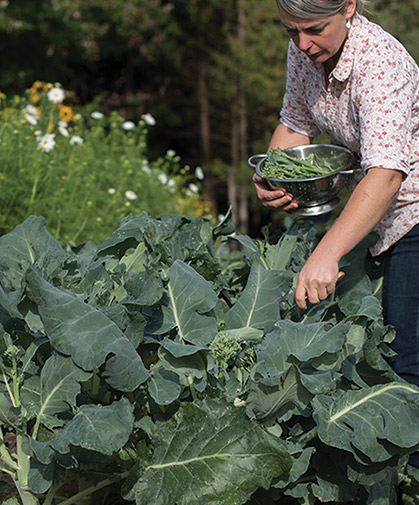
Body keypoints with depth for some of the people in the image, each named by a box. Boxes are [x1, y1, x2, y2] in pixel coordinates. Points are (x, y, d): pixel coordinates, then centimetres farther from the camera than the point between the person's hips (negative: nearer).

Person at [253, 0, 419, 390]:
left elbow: (385, 176, -40)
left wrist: (326, 255, -49)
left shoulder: (380, 61, -29)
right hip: (374, 211, 7)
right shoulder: (304, 50, -6)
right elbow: (295, 124, 11)